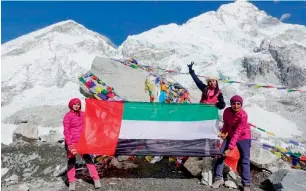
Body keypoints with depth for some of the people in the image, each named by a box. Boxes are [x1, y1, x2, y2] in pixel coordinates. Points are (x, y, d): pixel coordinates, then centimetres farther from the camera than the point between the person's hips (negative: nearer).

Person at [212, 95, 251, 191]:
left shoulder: (243, 115, -29)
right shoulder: (227, 111, -13)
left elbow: (237, 133, -31)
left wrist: (230, 148, -33)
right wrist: (223, 132, -14)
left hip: (243, 137, -5)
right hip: (230, 136, 5)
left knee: (245, 160, -9)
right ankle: (219, 178, 8)